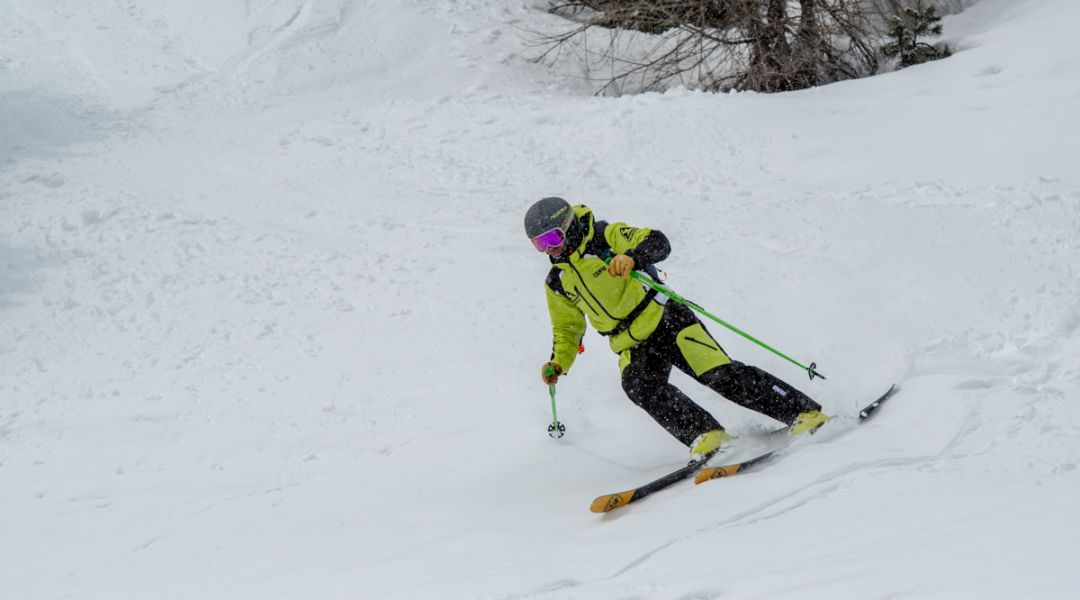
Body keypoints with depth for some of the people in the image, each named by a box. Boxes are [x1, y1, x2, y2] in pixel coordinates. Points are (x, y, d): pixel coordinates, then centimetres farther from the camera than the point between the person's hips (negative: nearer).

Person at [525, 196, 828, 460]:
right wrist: (558, 363, 6)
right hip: (634, 349, 5)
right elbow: (567, 329, 23)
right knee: (638, 385, -28)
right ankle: (704, 434, -27)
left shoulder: (607, 237, -6)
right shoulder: (557, 282, 11)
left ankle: (804, 412, -9)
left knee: (721, 376, -16)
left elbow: (658, 242, -18)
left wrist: (632, 255, -39)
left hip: (665, 320, -5)